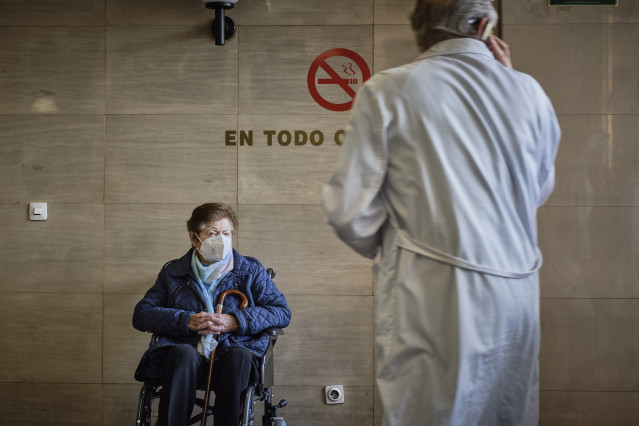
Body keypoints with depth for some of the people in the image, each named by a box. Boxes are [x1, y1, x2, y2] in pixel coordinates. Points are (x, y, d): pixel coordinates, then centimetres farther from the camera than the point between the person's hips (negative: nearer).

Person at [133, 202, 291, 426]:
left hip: (233, 353, 0)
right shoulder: (173, 273, 18)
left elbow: (282, 312, 8)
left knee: (239, 356, -36)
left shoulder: (251, 271, 17)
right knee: (183, 353, -36)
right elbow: (141, 315, 10)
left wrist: (235, 321, -8)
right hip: (185, 356, 0)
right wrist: (186, 321, -8)